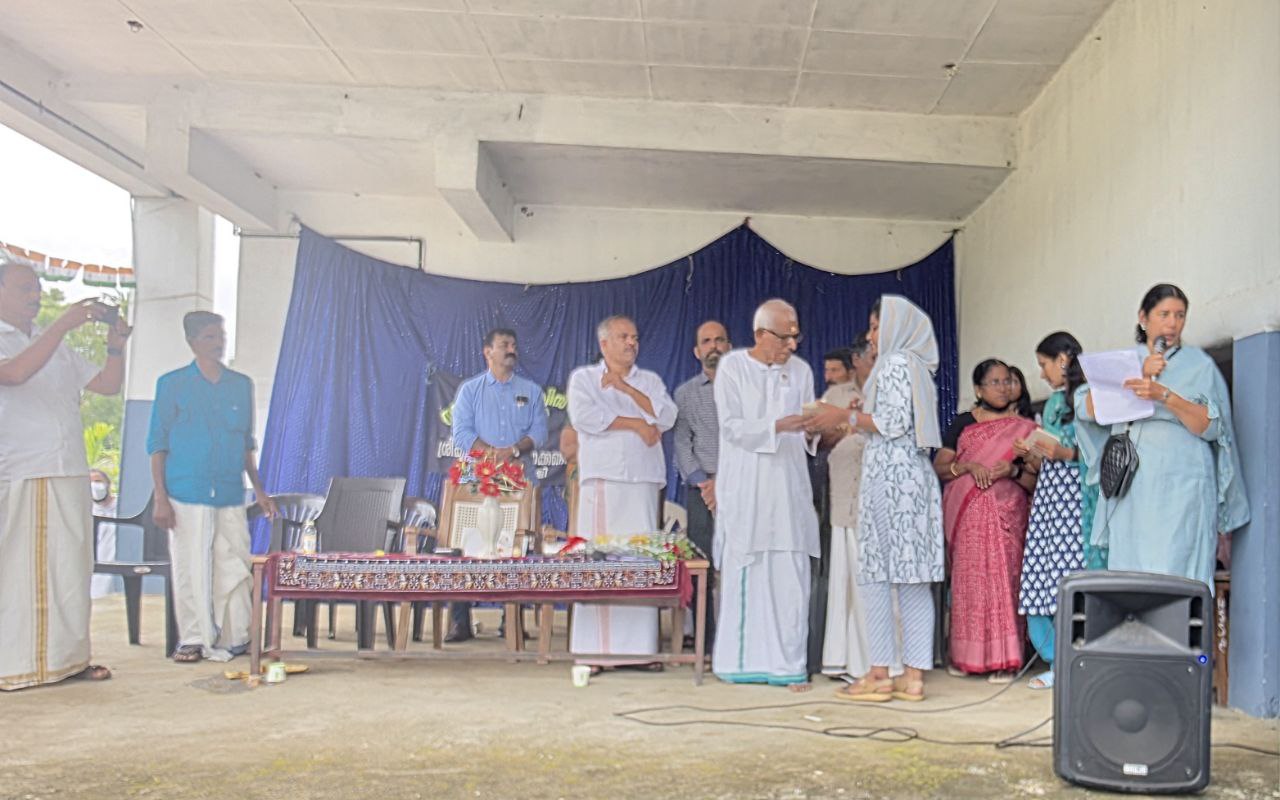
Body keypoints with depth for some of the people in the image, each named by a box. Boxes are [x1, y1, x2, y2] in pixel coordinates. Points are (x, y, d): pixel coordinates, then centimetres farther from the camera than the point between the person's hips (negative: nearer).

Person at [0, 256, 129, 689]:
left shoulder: (60, 346, 19)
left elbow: (107, 384, 17)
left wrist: (116, 346, 0)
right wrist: (63, 324, -21)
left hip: (69, 475, 6)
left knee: (71, 568, 6)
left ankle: (69, 656, 12)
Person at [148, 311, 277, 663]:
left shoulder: (242, 385, 12)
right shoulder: (172, 384, 1)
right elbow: (157, 444, 0)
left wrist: (259, 489, 16)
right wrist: (160, 498, -7)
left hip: (231, 496, 3)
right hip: (187, 496, -3)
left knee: (235, 568, 4)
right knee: (190, 569, 1)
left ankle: (234, 638, 15)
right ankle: (193, 640, 14)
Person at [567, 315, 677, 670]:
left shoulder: (649, 381, 20)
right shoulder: (583, 377, 11)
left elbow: (666, 417, 3)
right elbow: (583, 416, -7)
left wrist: (625, 388, -2)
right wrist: (636, 423, -4)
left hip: (643, 482, 3)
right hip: (601, 479, -3)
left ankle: (640, 647, 1)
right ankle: (594, 650, -5)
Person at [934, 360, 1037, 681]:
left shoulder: (1024, 428, 10)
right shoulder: (963, 424, 10)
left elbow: (1036, 481, 8)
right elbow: (938, 468, 5)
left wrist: (1014, 470, -11)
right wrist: (966, 465, -12)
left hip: (1007, 516, 0)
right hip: (967, 516, 1)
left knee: (1004, 581, -8)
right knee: (968, 581, 0)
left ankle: (1003, 659, -4)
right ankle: (966, 656, 8)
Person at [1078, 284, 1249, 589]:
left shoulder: (1198, 363, 11)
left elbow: (1211, 426, -2)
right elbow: (1088, 411, 3)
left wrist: (1164, 395, -16)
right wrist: (1140, 376, -5)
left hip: (1181, 487, -2)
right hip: (1130, 488, 2)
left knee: (1173, 576, -11)